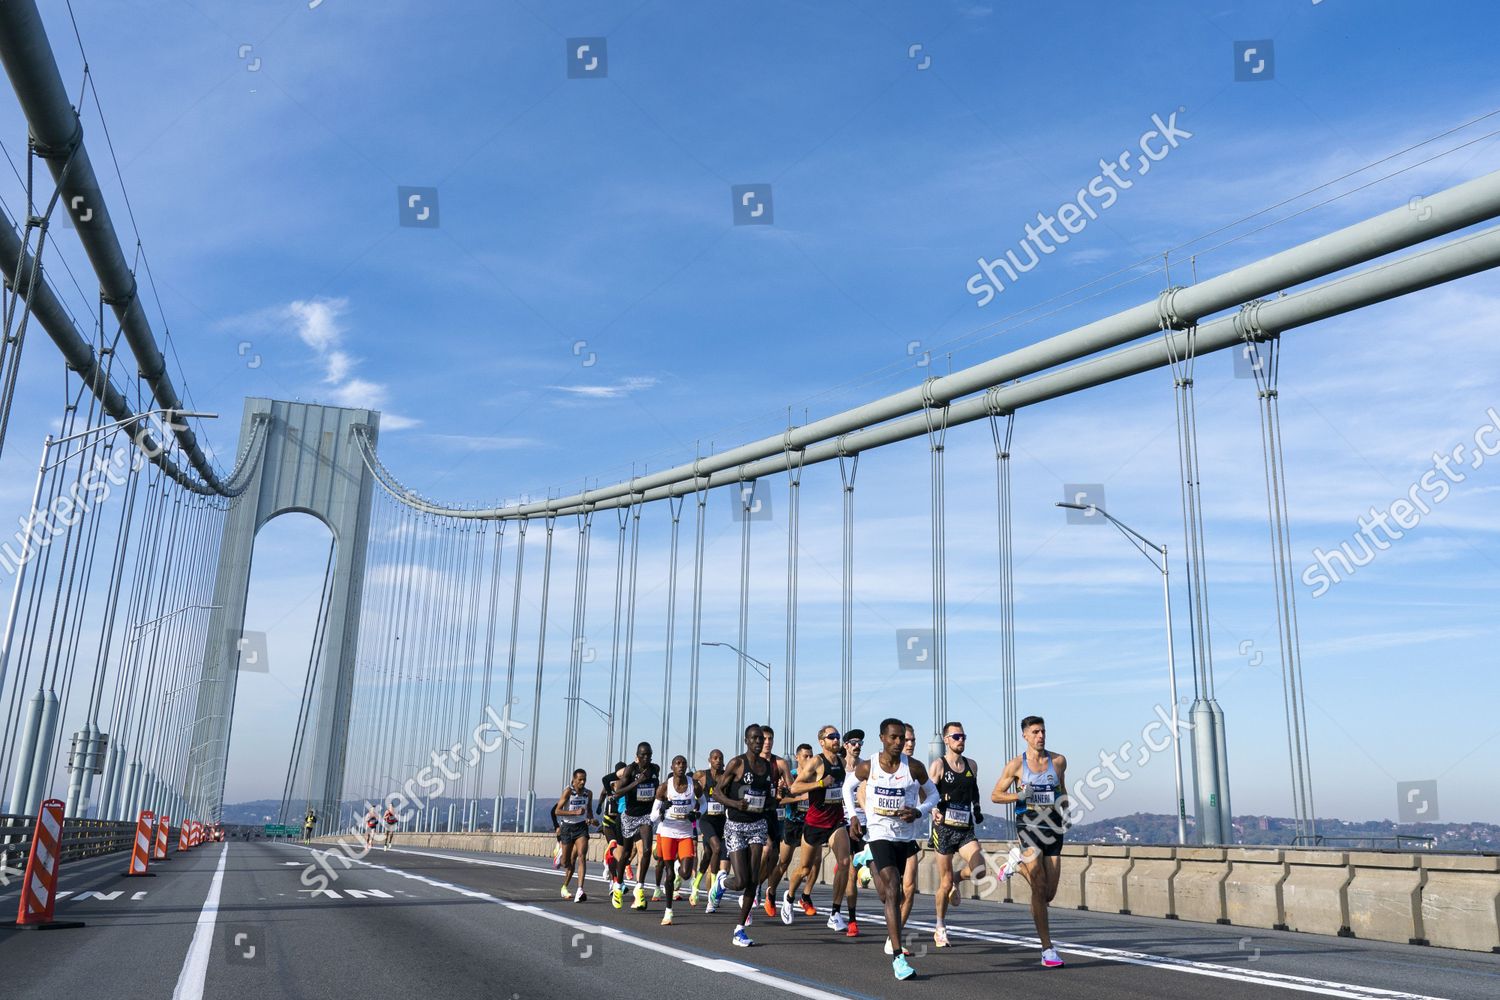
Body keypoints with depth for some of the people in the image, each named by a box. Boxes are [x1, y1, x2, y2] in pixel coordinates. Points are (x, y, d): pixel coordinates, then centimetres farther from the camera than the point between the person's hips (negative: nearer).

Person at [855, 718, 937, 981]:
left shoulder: (914, 767, -5)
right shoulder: (868, 768, -6)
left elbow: (933, 794, 8)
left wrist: (919, 812, -11)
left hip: (907, 836, 3)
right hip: (880, 835, -3)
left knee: (908, 888, 8)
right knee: (892, 892, -15)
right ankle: (897, 957, -15)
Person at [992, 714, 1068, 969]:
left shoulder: (1059, 761, 7)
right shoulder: (1016, 765, -1)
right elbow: (995, 795, 3)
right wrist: (1020, 795, -12)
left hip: (1053, 826, 4)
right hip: (1029, 824, -3)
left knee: (1050, 893, 5)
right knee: (1040, 889, -10)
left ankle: (1020, 867, 35)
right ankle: (1047, 950, -5)